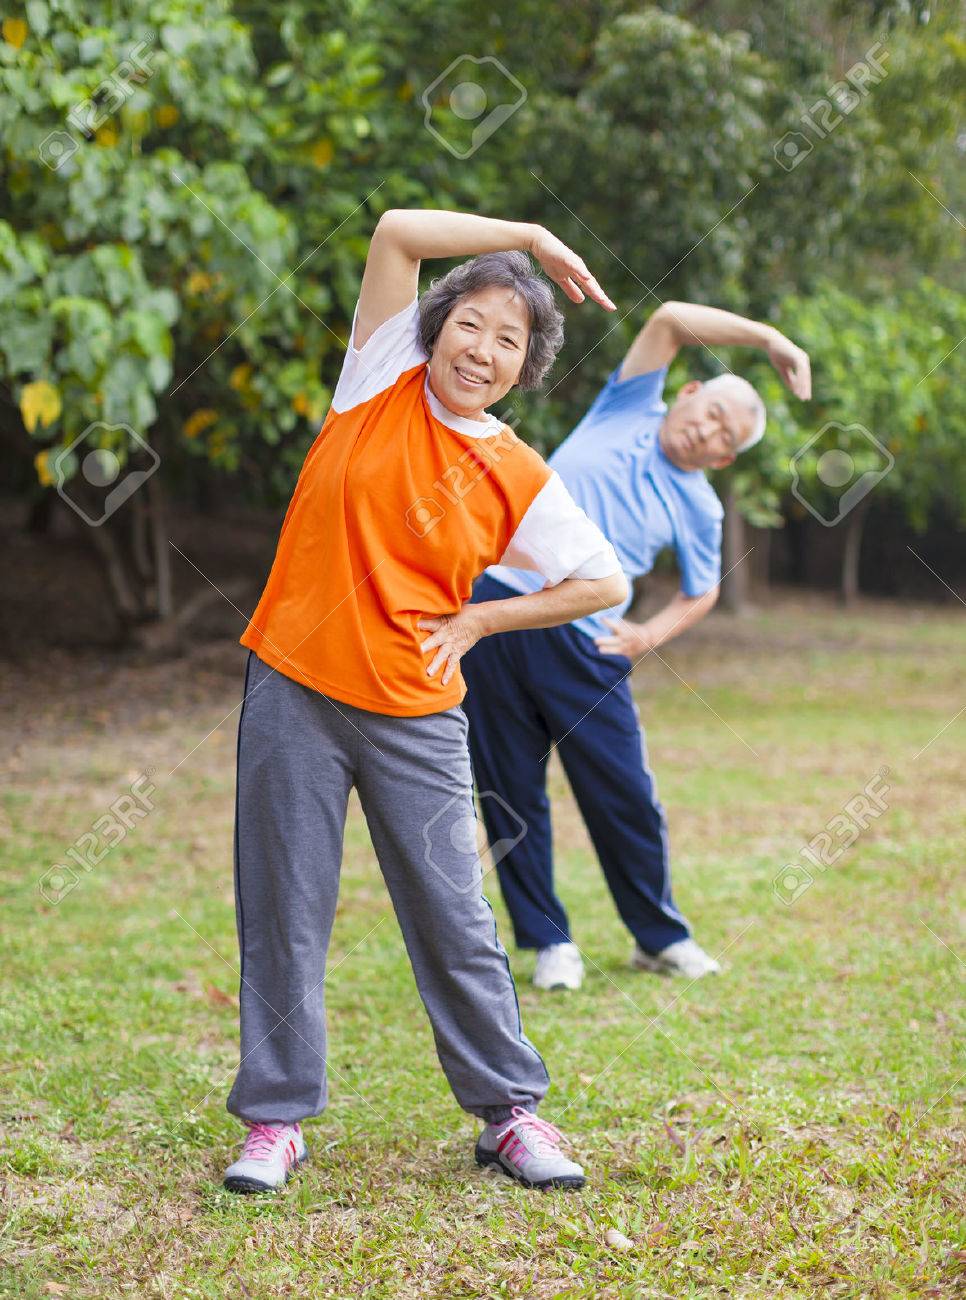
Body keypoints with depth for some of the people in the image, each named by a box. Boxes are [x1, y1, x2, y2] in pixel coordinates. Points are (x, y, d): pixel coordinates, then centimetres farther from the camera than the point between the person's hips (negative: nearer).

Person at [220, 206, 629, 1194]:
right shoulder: (384, 381, 0)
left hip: (415, 714, 0)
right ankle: (275, 1118, 14)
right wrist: (534, 239, -9)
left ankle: (509, 1110, 18)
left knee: (452, 918, 6)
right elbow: (396, 232, -9)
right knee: (283, 914, 4)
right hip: (294, 688, 0)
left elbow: (607, 582, 6)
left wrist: (477, 620, 1)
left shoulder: (519, 478, 0)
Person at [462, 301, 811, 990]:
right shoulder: (631, 408, 10)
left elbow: (702, 593, 19)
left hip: (582, 645, 0)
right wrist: (768, 337, -2)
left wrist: (650, 635, 0)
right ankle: (549, 940, 16)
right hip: (496, 602, 0)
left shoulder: (698, 506, 9)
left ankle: (661, 936, 18)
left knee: (626, 796, -2)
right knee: (511, 791, 2)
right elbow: (671, 318, 1)